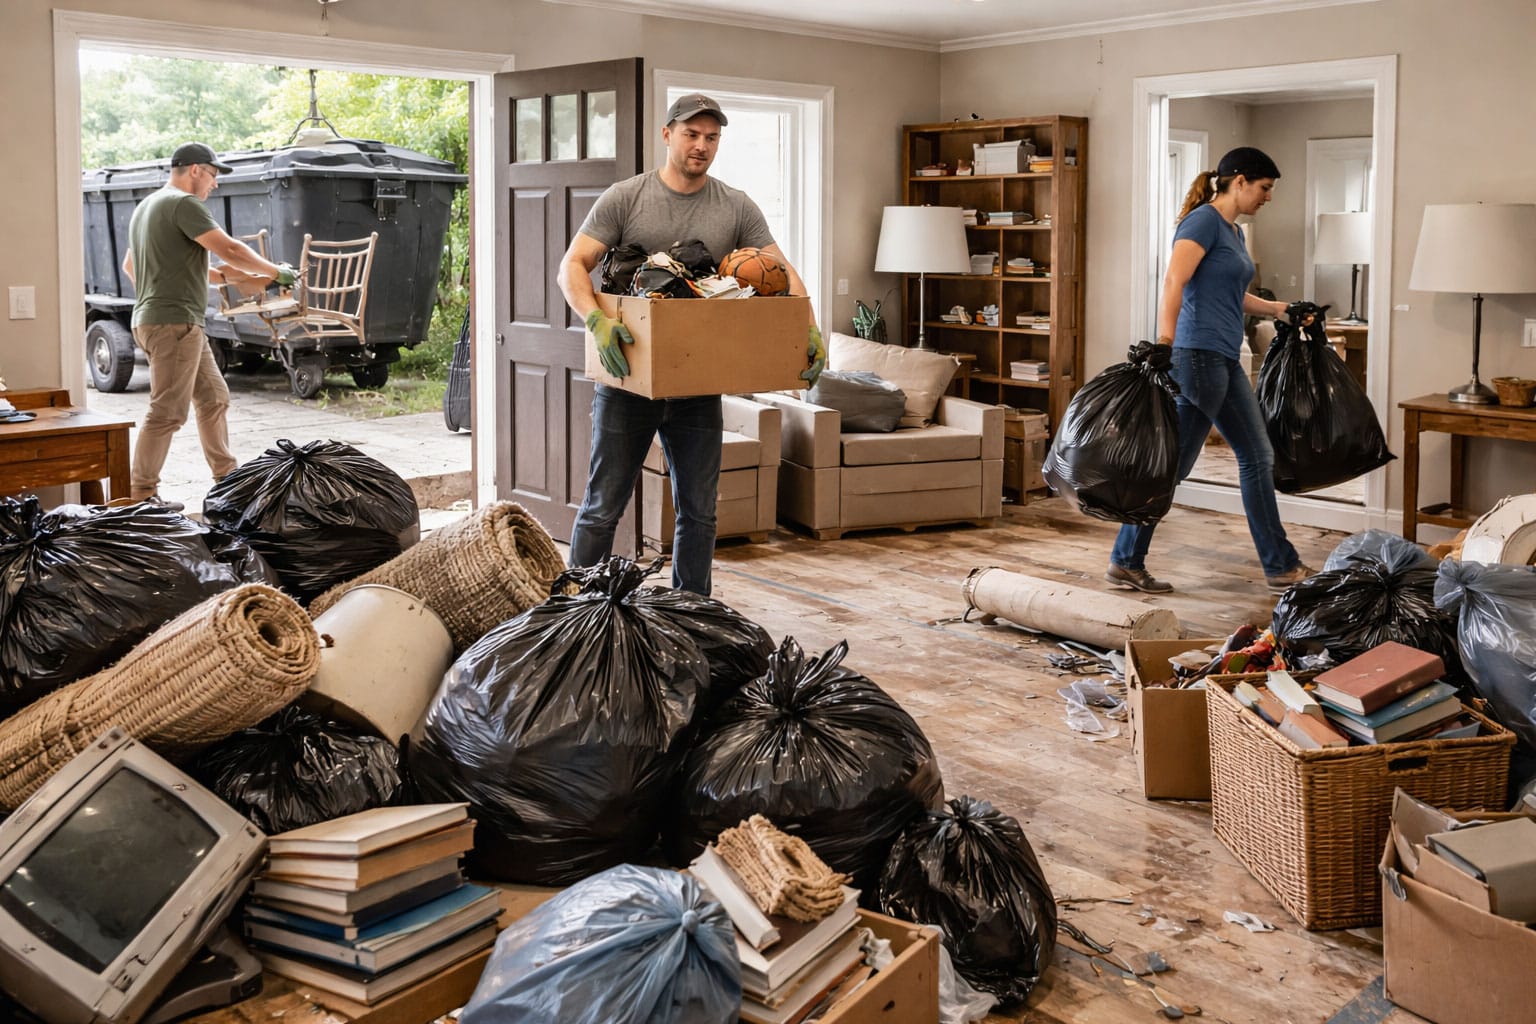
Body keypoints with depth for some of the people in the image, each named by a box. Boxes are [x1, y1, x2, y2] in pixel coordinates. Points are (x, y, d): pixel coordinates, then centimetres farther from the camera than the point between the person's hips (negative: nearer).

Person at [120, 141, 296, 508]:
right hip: (174, 322, -11)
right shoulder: (183, 203, -12)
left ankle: (226, 476, 22)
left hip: (163, 320, 11)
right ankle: (140, 493, -4)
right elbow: (229, 249, -19)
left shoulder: (147, 206, 20)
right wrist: (277, 272, -8)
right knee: (168, 412, -8)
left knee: (214, 398, 15)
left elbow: (130, 266, 30)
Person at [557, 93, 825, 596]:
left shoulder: (737, 209, 5)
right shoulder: (625, 197, -2)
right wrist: (597, 320, -28)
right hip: (627, 378, -3)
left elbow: (783, 272, 1)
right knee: (602, 507, 2)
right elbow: (573, 265, -9)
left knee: (698, 511, 10)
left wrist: (810, 331, -17)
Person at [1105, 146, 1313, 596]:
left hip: (1225, 361, 10)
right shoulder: (1204, 220, -11)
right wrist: (1164, 346, -33)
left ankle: (1280, 566, 18)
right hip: (1199, 355, -10)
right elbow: (1173, 283, -23)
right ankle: (1125, 562, 4)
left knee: (1258, 456, 11)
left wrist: (1277, 309, 38)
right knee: (1174, 461, -5)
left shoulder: (1234, 231, 18)